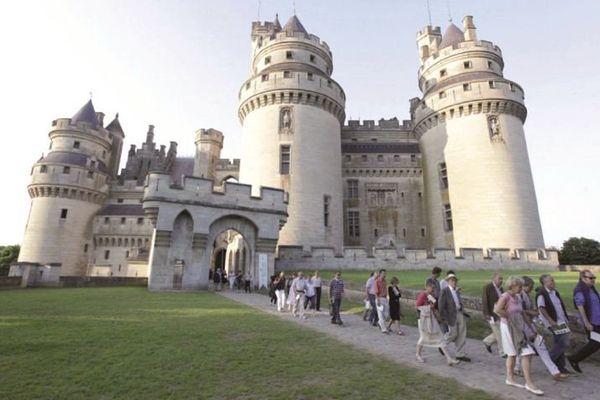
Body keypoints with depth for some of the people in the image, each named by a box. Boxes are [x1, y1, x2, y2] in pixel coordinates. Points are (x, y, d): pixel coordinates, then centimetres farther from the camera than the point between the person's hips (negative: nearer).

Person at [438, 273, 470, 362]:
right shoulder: (445, 291, -10)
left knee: (462, 334, 6)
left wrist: (463, 311, 13)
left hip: (460, 314, 7)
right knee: (453, 333, -1)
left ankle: (460, 355, 16)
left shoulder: (457, 291, 13)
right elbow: (441, 304, -12)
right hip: (451, 315, -7)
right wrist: (443, 317, -14)